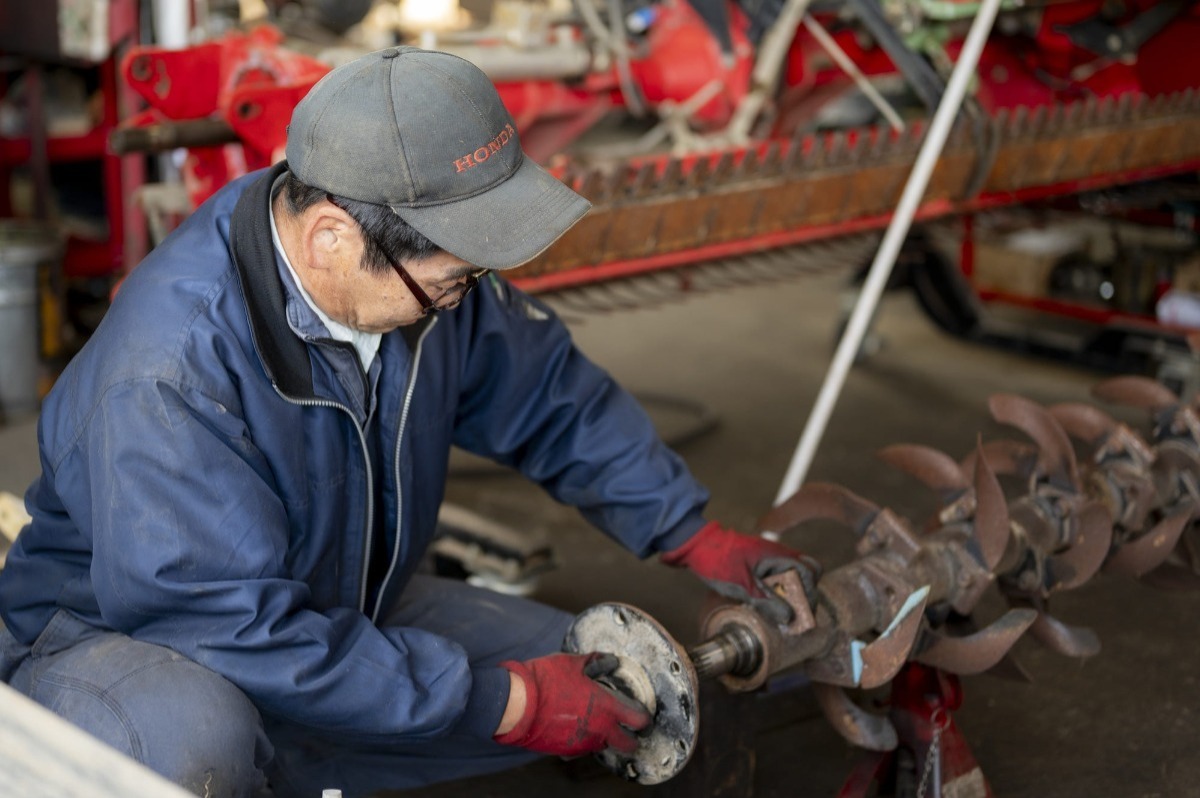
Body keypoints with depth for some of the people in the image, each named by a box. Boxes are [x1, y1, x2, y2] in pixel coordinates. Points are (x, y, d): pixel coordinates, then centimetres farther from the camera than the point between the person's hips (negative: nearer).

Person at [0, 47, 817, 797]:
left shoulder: (424, 268, -12)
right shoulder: (167, 372, -35)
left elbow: (554, 395, 6)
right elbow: (245, 631, -33)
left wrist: (696, 536, 3)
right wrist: (498, 703, -30)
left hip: (344, 606, 8)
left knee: (615, 681, -2)